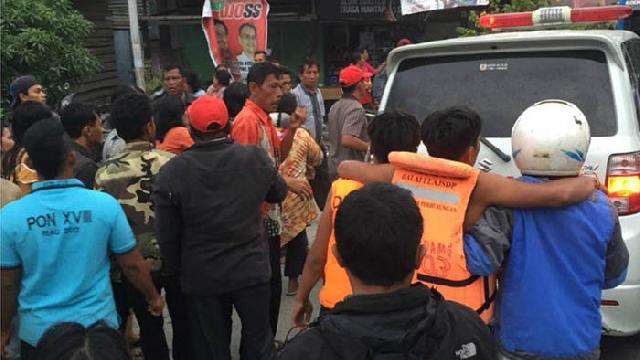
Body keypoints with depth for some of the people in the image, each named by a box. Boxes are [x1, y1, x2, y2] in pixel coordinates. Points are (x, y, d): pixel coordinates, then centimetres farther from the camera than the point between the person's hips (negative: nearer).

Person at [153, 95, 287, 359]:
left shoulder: (171, 172, -15)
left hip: (201, 277, -1)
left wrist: (176, 271, 7)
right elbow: (278, 194, 8)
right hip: (251, 269, 1)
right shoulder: (256, 157, -11)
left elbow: (167, 235, -9)